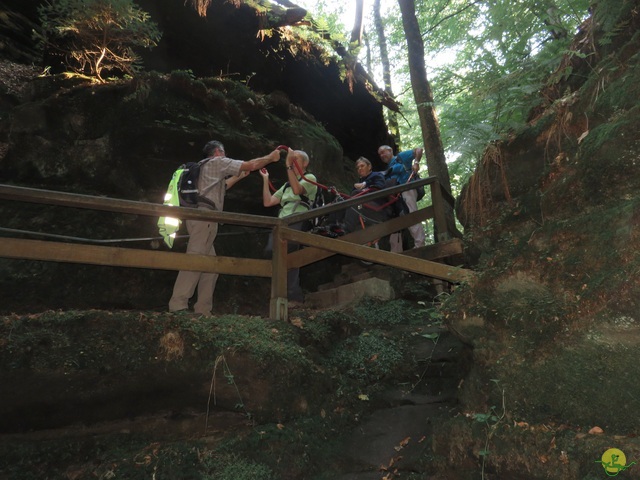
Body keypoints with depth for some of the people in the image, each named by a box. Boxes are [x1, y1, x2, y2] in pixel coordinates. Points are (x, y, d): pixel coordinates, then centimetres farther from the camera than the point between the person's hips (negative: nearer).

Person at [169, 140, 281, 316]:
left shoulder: (206, 167, 33)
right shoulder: (218, 162, 8)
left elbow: (220, 187, 45)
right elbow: (251, 165, 6)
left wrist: (239, 177, 45)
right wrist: (271, 157, 19)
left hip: (202, 217, 9)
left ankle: (203, 309, 2)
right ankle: (178, 305, -25)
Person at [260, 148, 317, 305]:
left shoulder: (310, 178, 8)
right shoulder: (287, 185, 29)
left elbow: (297, 190, -15)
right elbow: (268, 202, 21)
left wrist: (288, 166, -16)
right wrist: (265, 179, 21)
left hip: (296, 224, -7)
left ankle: (294, 297, -11)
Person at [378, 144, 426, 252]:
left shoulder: (400, 157, 12)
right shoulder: (389, 170, 31)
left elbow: (418, 150, 3)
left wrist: (416, 163, -14)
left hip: (407, 189, -8)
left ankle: (419, 244, -25)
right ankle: (396, 252, 2)